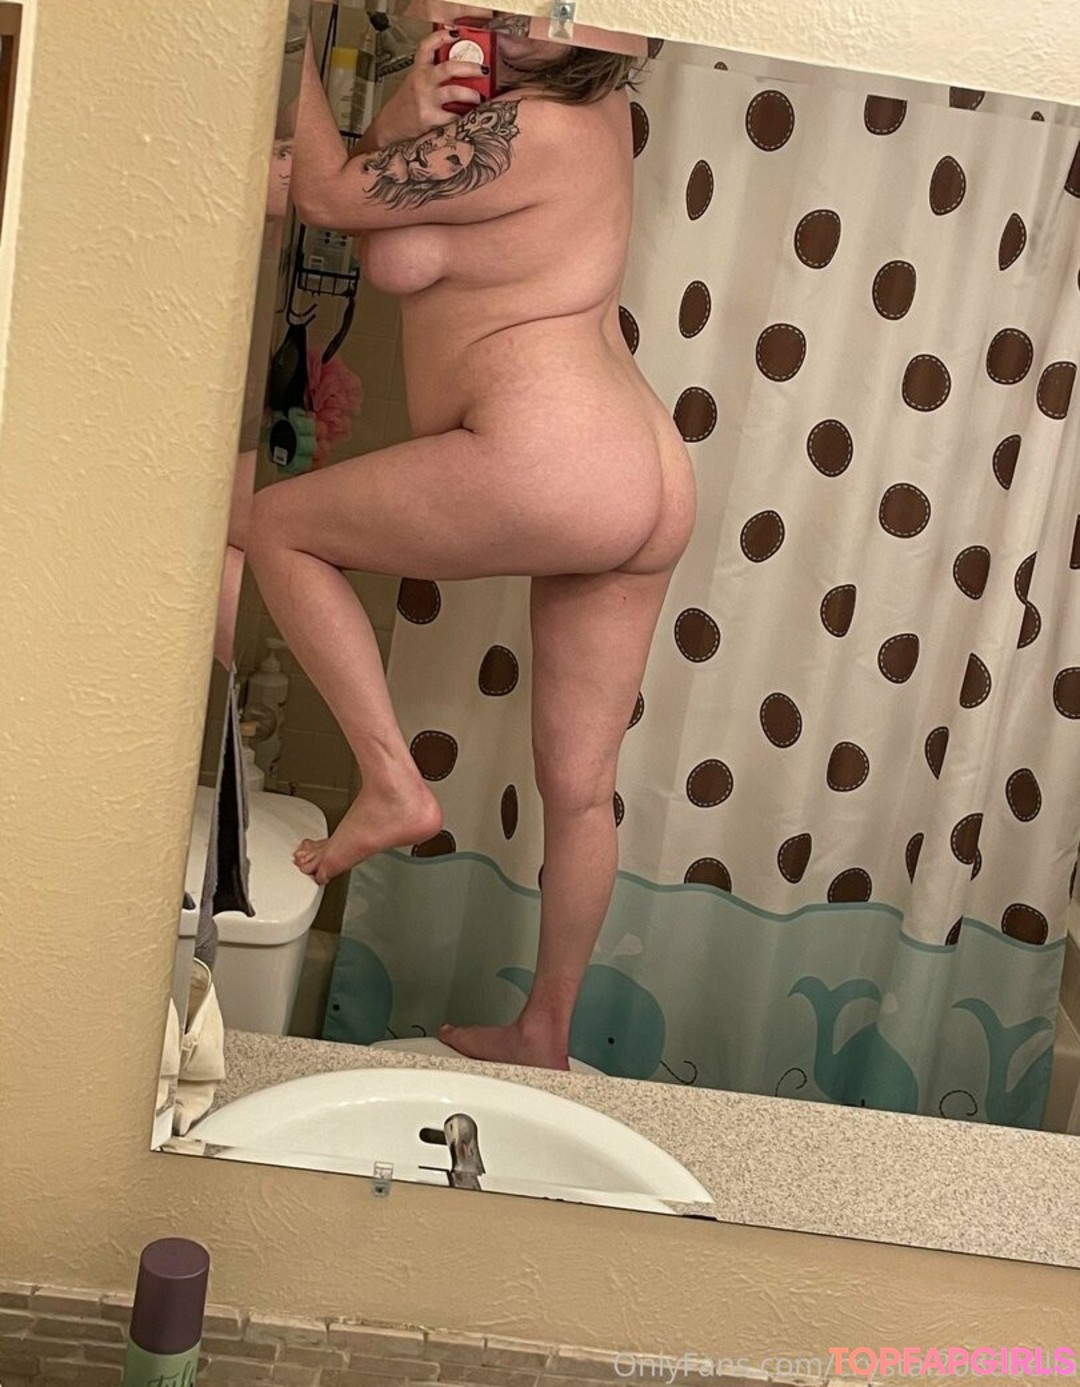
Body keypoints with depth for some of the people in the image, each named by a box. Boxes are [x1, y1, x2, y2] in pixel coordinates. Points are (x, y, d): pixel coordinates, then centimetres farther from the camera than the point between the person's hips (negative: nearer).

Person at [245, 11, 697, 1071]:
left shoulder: (523, 132, -11)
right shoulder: (594, 108, 16)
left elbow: (329, 195, -2)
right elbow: (387, 211, 20)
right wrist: (418, 105, 2)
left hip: (547, 464, -10)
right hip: (648, 483, 10)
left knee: (275, 524, 8)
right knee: (579, 784, 15)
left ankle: (393, 784, 6)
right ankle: (545, 1033, 30)